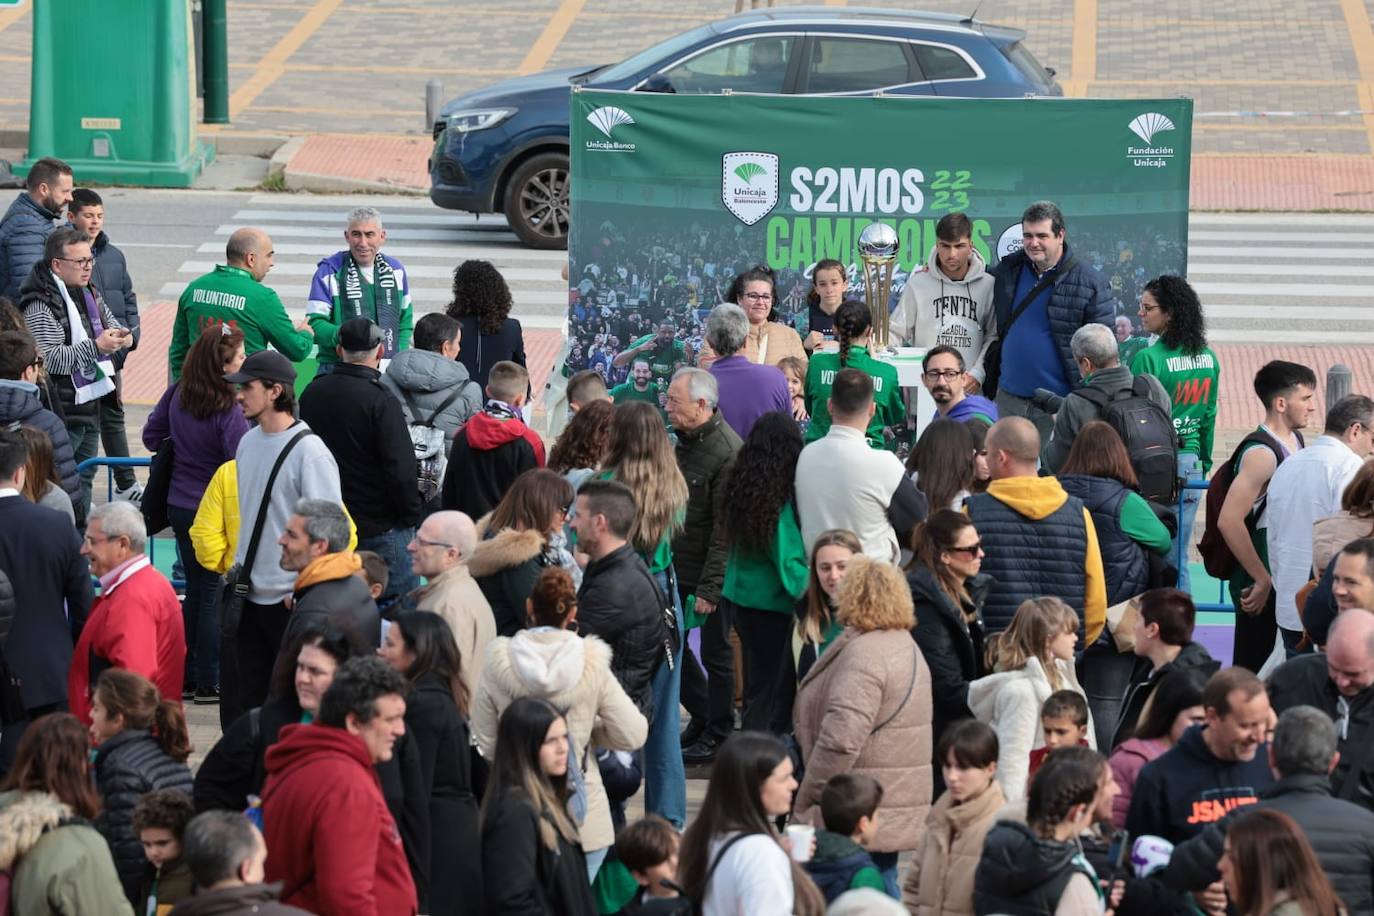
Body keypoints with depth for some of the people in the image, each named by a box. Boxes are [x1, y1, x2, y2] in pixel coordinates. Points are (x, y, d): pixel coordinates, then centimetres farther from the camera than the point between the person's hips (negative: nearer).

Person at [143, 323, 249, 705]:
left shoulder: (178, 394, -2)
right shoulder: (227, 409, -23)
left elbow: (152, 436, 11)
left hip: (179, 505, 7)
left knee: (196, 590, 18)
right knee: (215, 594, 4)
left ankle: (186, 675, 24)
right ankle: (209, 683, 10)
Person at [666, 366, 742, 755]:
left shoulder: (727, 452, -21)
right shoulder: (684, 441, 7)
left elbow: (725, 529, -22)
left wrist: (710, 588, -22)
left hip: (711, 576, -9)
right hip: (677, 569, 9)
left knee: (715, 654, 4)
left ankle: (718, 735, 17)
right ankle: (703, 716, 30)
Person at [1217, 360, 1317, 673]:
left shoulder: (1295, 441, 8)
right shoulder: (1262, 454, -21)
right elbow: (1229, 521, -27)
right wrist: (1263, 581, -20)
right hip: (1260, 586, -9)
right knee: (1252, 670, -1)